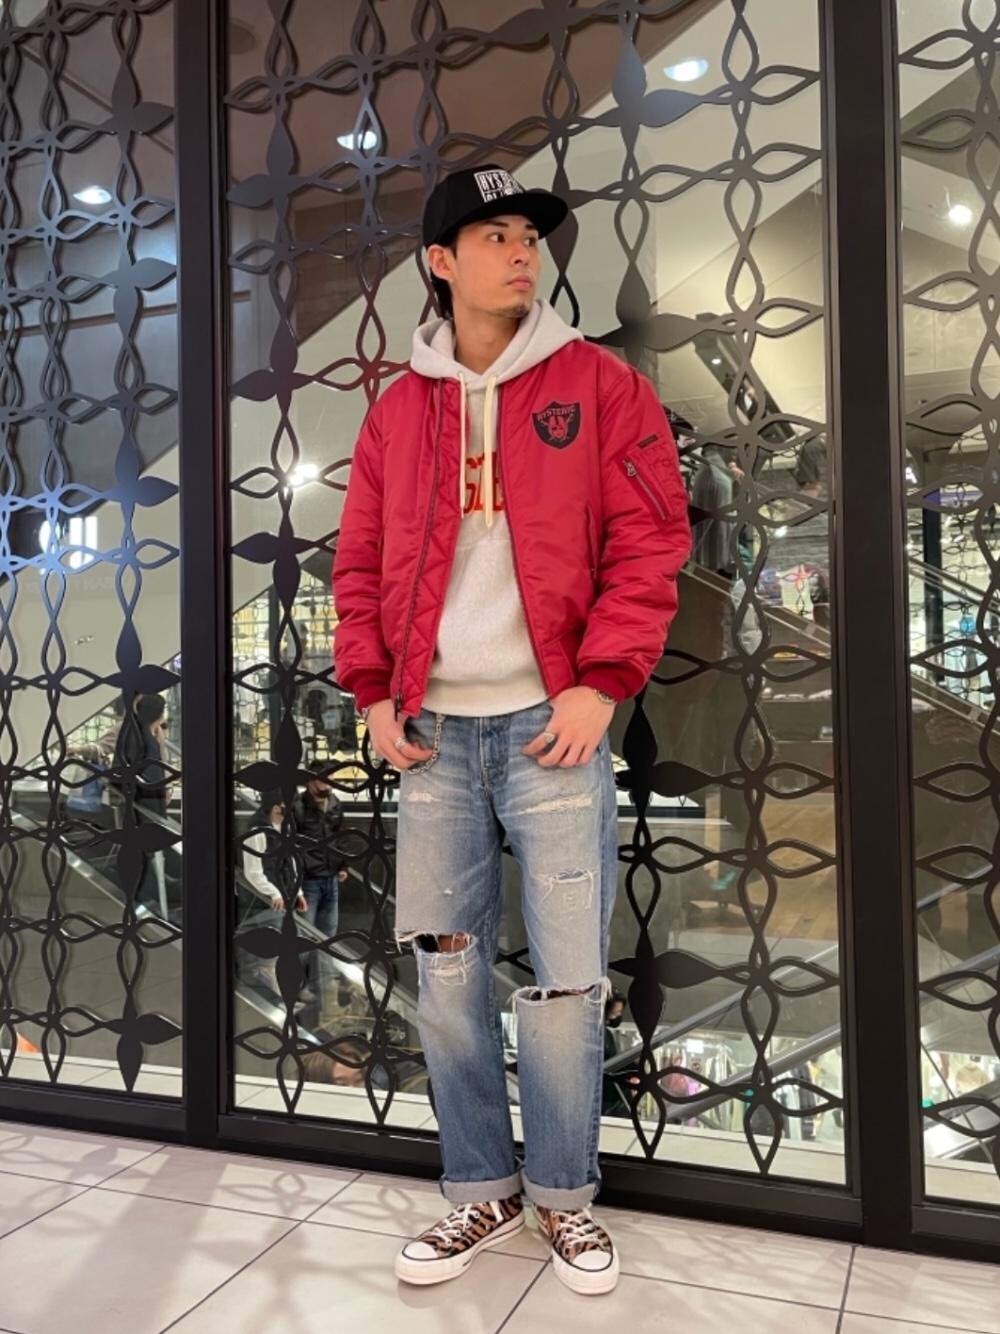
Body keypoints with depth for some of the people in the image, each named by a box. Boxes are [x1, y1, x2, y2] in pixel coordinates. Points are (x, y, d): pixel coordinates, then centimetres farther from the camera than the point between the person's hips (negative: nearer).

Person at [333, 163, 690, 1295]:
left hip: (552, 722, -2)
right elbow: (360, 566, 13)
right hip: (433, 732, 3)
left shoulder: (600, 385, 3)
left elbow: (650, 543, -3)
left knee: (565, 979, 2)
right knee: (445, 975, 8)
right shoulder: (397, 409, 12)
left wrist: (600, 685, -11)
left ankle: (563, 1196, 25)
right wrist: (372, 694, 2)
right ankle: (482, 1192, 27)